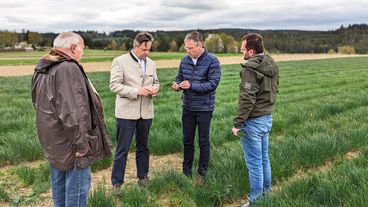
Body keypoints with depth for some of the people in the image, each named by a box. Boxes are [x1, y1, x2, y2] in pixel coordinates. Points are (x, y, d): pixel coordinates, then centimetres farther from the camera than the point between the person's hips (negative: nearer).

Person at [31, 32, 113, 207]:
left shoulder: (41, 69, 10)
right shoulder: (69, 69, -21)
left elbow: (38, 103, 19)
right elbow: (71, 111, -27)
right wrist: (81, 143, -21)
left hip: (51, 140, 10)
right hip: (68, 141, -10)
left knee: (58, 183, 22)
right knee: (77, 186, 1)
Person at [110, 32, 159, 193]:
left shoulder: (151, 63, 12)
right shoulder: (120, 61, -5)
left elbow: (155, 81, 23)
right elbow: (114, 85, -10)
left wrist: (155, 89, -1)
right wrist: (136, 91, -20)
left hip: (146, 112, 5)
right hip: (126, 113, -5)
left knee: (143, 146, 15)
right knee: (122, 149, 0)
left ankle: (142, 177, 29)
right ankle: (116, 182, 13)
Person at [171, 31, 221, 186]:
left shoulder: (212, 61, -10)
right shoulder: (184, 60, 5)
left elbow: (213, 83, -16)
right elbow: (179, 78, 12)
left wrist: (191, 85, -23)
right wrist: (177, 85, -12)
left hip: (204, 108, -4)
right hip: (188, 108, 5)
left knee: (203, 142, 7)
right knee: (187, 141, 14)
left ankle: (201, 174, 21)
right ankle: (186, 172, 28)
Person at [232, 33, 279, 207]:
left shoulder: (251, 69, -21)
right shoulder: (272, 65, 7)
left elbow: (247, 99, -24)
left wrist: (237, 123, -18)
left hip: (253, 121, -9)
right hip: (267, 117, 9)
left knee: (254, 162, 2)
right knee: (264, 158, 20)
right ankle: (266, 193, 34)